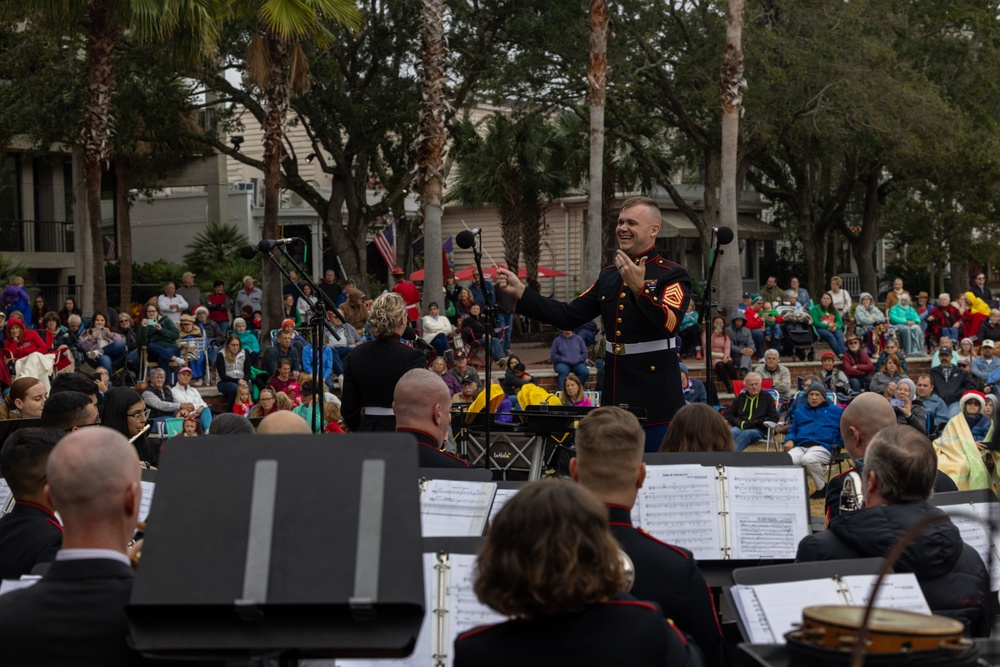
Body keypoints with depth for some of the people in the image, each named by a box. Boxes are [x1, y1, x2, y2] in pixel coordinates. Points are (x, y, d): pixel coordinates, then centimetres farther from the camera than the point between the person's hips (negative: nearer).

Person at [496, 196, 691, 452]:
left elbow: (669, 323, -22)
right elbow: (568, 316, 10)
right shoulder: (608, 276, 13)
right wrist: (519, 291, 5)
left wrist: (639, 288, -34)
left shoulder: (672, 275, -6)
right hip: (614, 399, 6)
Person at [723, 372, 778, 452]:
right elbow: (728, 413, 22)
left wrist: (754, 423, -8)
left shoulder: (767, 397, 13)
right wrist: (740, 423, 0)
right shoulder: (741, 397, 22)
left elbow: (774, 418, 4)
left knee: (746, 433, -38)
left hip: (758, 430, -3)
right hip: (740, 427, 3)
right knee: (733, 433, -34)